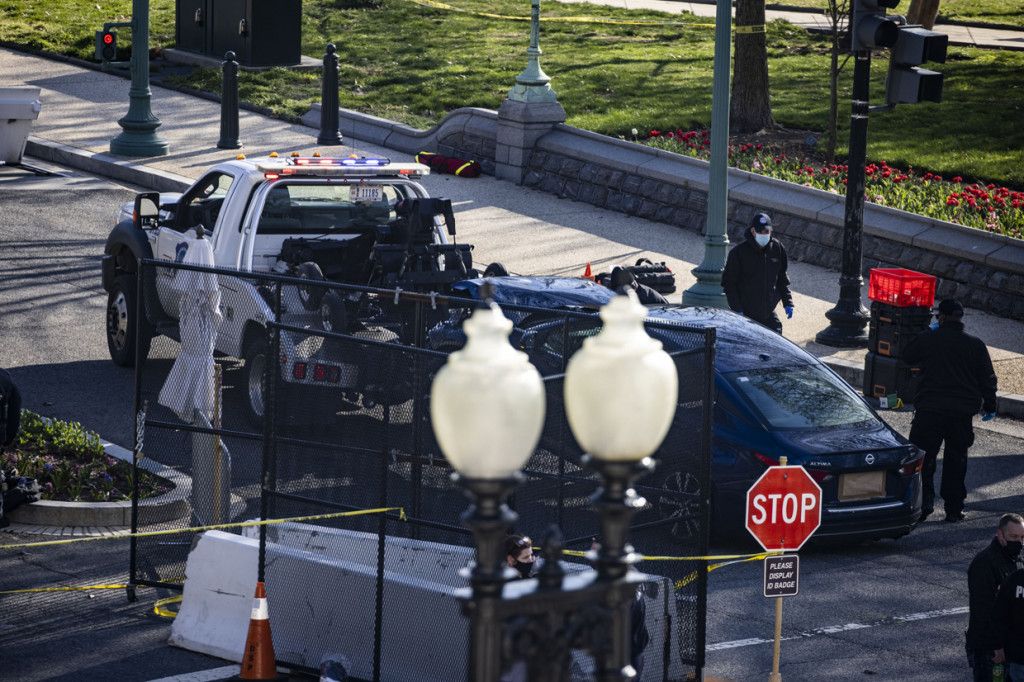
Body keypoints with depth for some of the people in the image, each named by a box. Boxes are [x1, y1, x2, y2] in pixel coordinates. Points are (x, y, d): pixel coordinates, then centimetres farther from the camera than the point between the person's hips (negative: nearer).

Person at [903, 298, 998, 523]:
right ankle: (954, 508, 13)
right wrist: (989, 405, 18)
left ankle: (924, 499, -10)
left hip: (929, 411, -2)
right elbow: (988, 379, 6)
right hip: (962, 413, 2)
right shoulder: (975, 345, 0)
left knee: (923, 458, 6)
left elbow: (908, 357, 14)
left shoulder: (927, 339, -6)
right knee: (956, 461, 11)